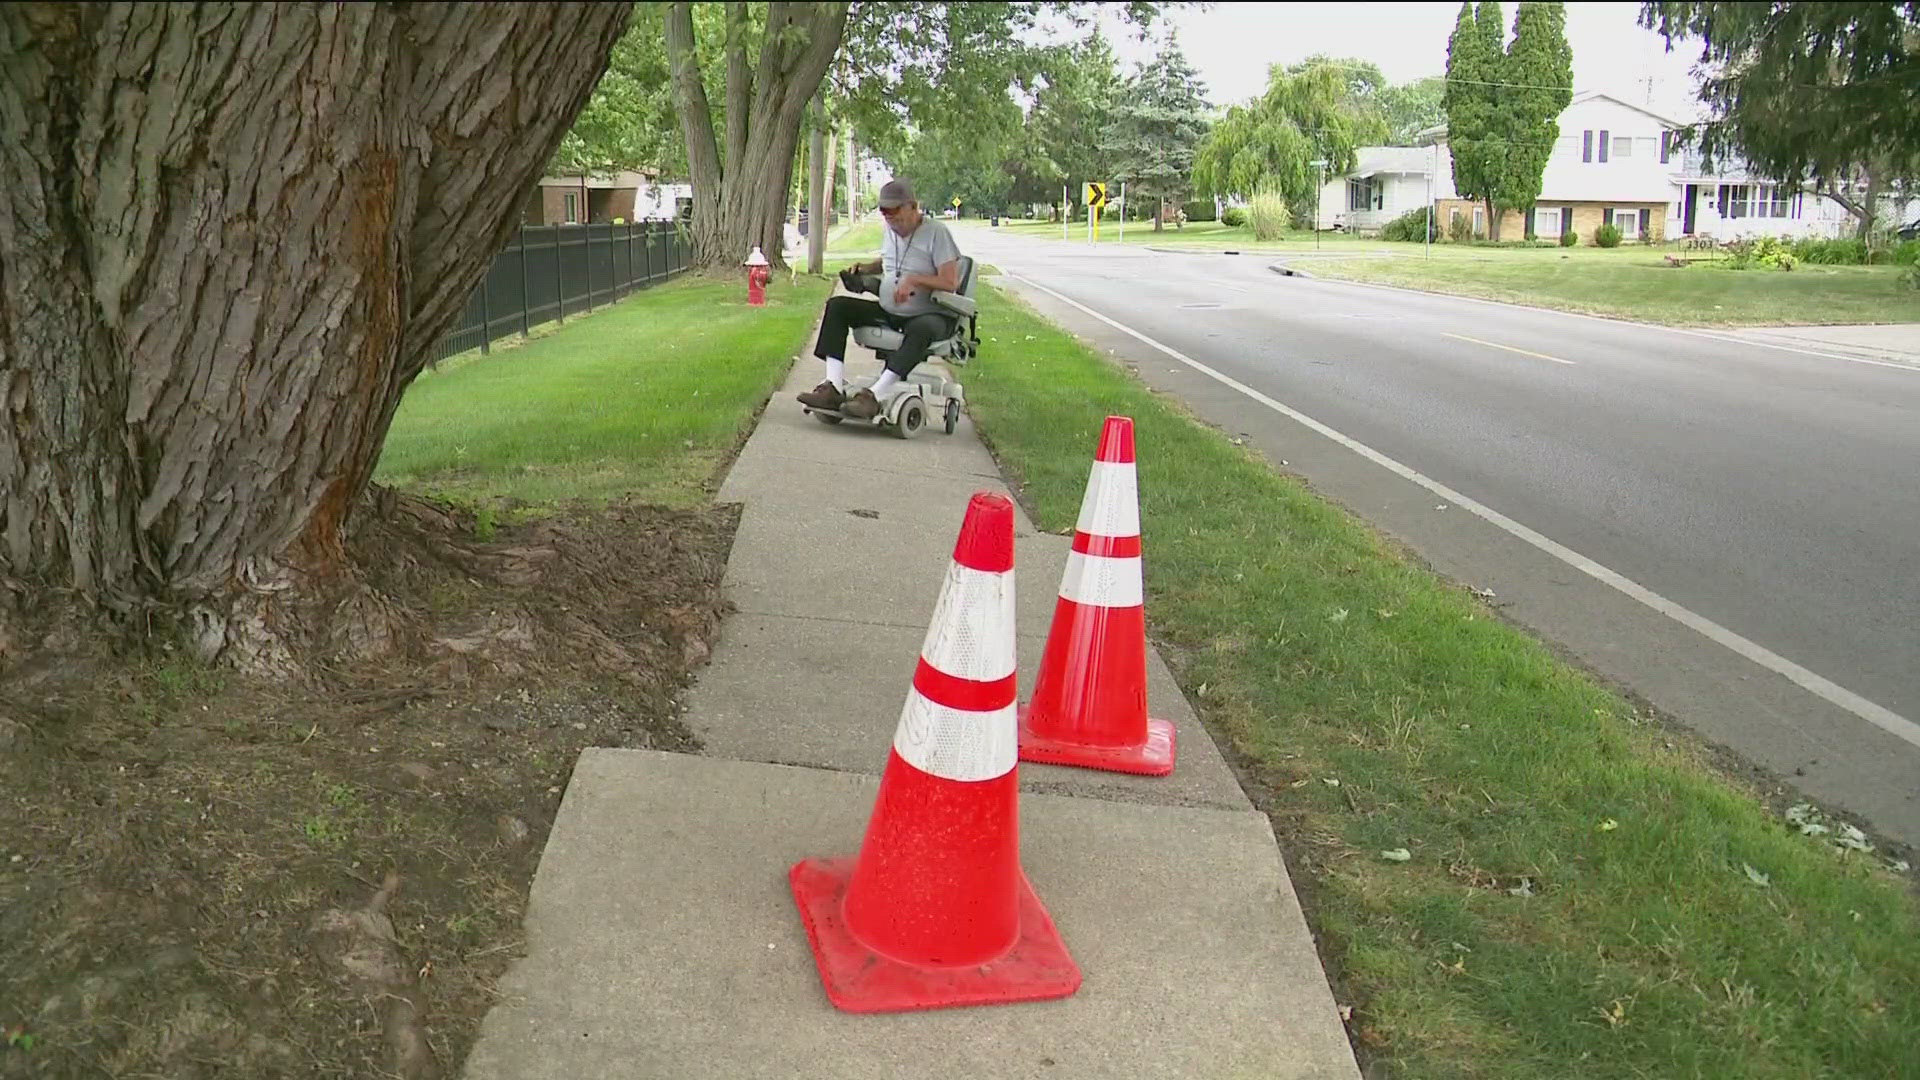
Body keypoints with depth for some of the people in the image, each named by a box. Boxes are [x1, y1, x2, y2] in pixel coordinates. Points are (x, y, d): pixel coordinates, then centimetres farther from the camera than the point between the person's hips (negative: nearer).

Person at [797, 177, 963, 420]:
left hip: (930, 315, -7)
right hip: (887, 311, 7)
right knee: (837, 306, -9)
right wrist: (864, 268, 13)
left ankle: (874, 396, -47)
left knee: (921, 329, -43)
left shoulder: (936, 232, -11)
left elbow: (951, 282, -16)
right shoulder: (890, 231, 12)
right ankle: (834, 388, -24)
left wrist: (915, 280, -24)